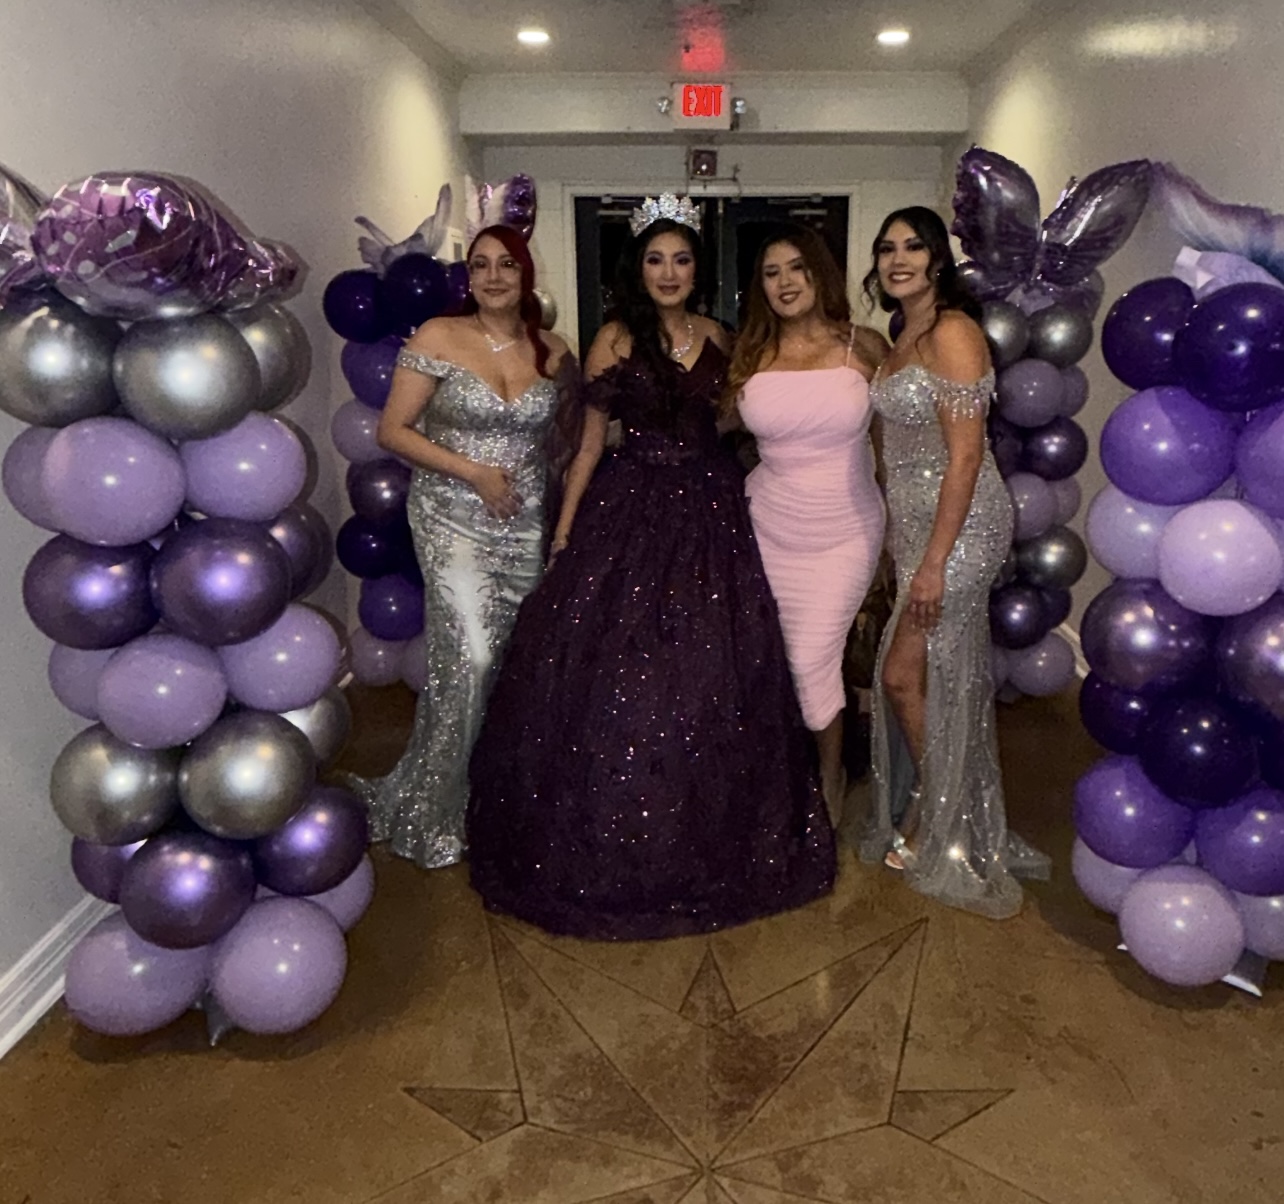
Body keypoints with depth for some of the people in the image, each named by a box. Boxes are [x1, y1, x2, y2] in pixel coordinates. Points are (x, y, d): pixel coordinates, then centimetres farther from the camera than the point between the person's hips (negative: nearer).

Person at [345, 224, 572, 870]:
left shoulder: (553, 351, 7)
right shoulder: (438, 337, -4)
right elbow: (393, 431, -5)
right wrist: (474, 472, -14)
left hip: (529, 523, 4)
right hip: (454, 520, -4)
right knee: (469, 655, -13)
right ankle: (429, 810, 7)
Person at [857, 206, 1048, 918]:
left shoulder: (951, 332, -14)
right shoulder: (905, 336, 14)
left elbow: (965, 454, -19)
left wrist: (933, 561, -21)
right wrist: (901, 536, 16)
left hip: (958, 525, -8)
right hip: (914, 521, 8)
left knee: (904, 675, -2)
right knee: (942, 678, 14)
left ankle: (937, 829, 17)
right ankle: (929, 819, 27)